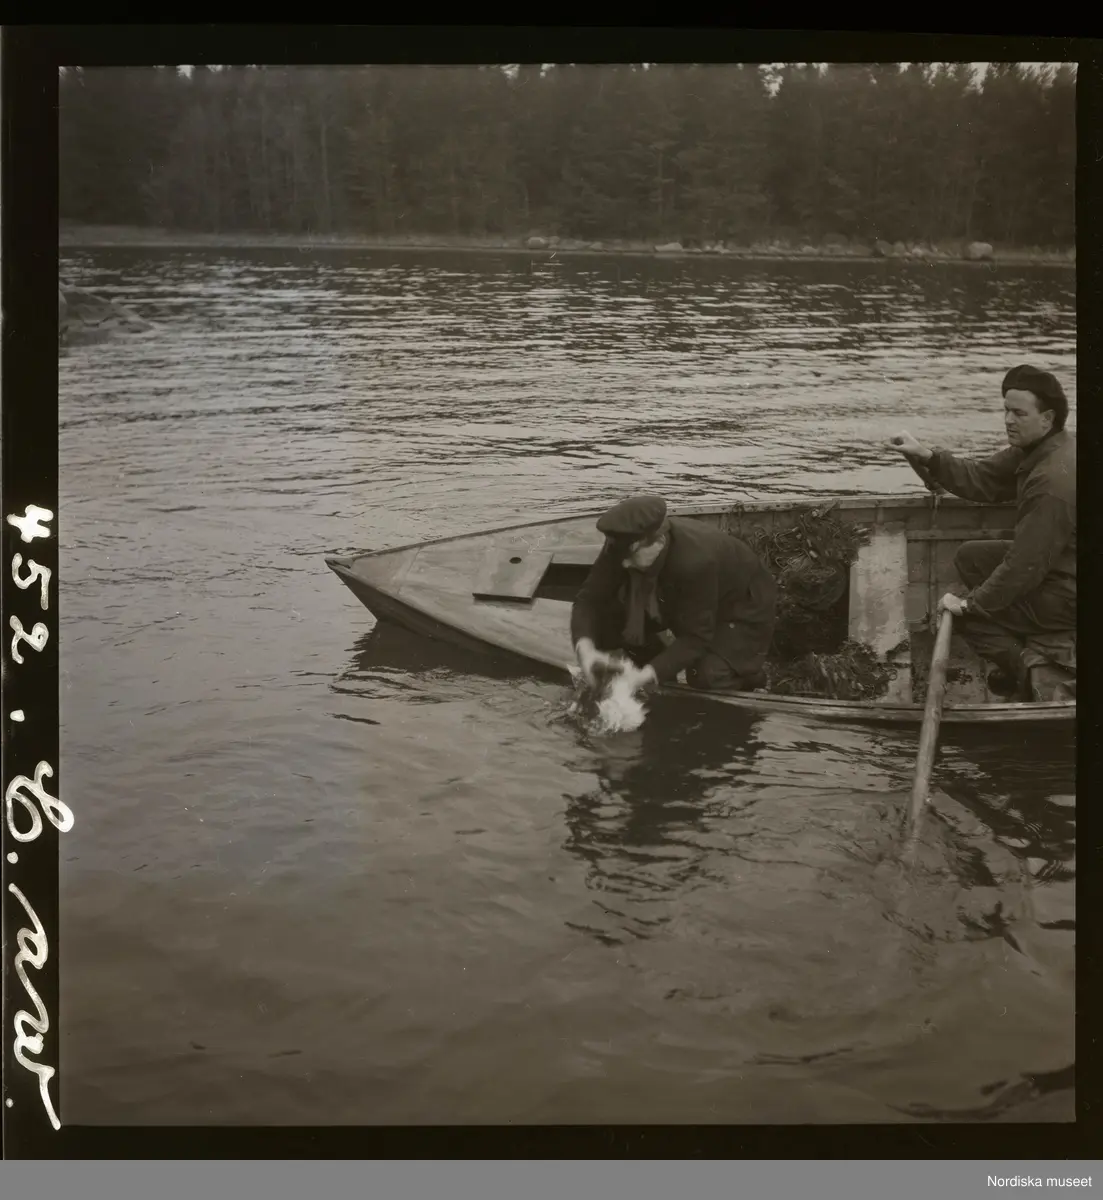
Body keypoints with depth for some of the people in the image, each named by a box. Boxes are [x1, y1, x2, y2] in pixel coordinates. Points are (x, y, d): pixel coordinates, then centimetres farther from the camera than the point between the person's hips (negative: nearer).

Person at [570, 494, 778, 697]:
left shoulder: (696, 562, -43)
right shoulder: (623, 547, -27)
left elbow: (696, 638, -38)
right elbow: (590, 599, -24)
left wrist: (646, 675, -48)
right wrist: (585, 649, -43)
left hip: (741, 605, -6)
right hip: (680, 602, 6)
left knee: (710, 677, -30)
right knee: (609, 616, -15)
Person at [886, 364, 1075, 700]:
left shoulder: (1053, 482, -33)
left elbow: (1025, 565, -29)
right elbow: (981, 479, 0)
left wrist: (970, 604, -17)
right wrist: (926, 456, -14)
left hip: (1065, 596, -10)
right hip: (1054, 563, 10)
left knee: (971, 615, -1)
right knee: (970, 557, 16)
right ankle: (1022, 656, 18)